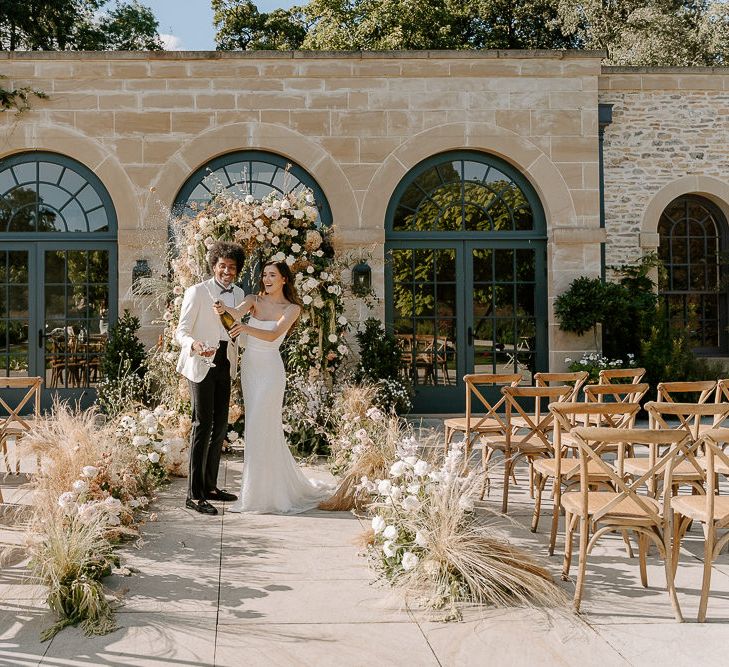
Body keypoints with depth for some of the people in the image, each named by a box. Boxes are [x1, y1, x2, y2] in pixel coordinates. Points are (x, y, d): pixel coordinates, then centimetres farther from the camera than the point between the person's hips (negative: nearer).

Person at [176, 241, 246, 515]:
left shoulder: (239, 294, 10)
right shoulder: (197, 292, -9)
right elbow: (181, 331, -12)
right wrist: (194, 345, -32)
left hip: (225, 365, 7)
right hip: (201, 364, -7)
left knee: (220, 425, 11)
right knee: (202, 425, -10)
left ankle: (210, 485, 23)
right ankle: (194, 494, -6)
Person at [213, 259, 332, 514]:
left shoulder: (292, 308, -3)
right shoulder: (254, 300, 7)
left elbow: (274, 335, -19)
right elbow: (238, 311, -15)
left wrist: (248, 329, -37)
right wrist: (224, 309, -38)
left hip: (270, 370, -5)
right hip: (249, 366, 5)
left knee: (261, 428, -7)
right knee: (263, 428, 11)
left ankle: (262, 495, 1)